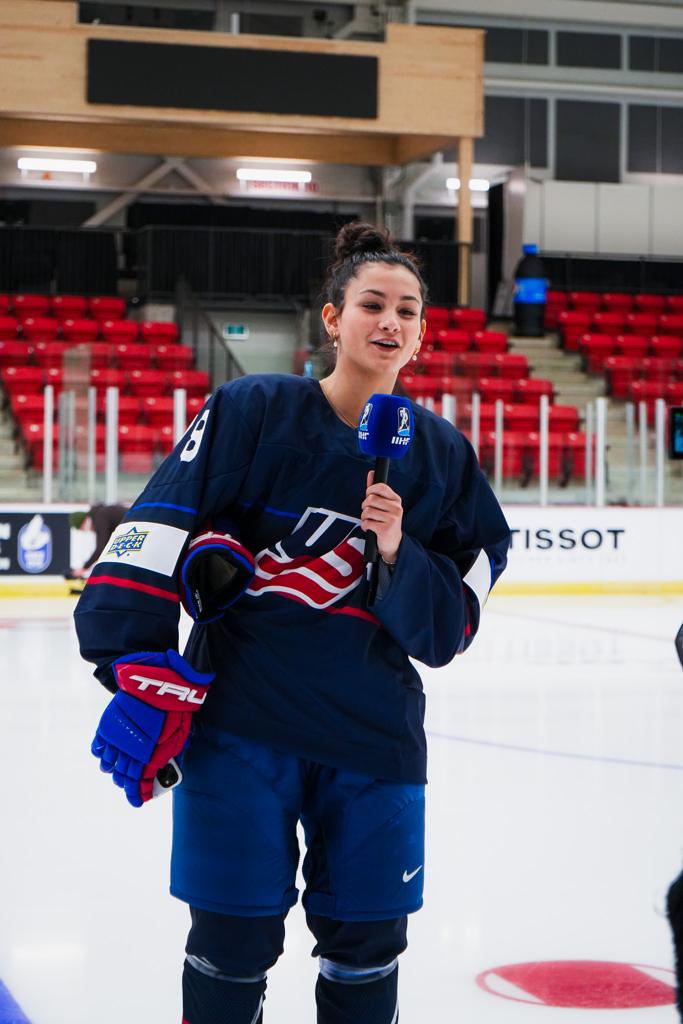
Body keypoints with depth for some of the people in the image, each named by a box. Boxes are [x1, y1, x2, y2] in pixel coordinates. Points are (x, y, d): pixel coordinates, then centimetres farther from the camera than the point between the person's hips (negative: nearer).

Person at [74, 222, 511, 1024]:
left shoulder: (442, 455, 5)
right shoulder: (252, 413, -6)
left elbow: (448, 629, 4)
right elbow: (151, 539, -9)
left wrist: (399, 554, -14)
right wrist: (142, 679, -15)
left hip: (374, 739, 3)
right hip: (240, 729, -3)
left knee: (367, 953, 10)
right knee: (232, 947, 4)